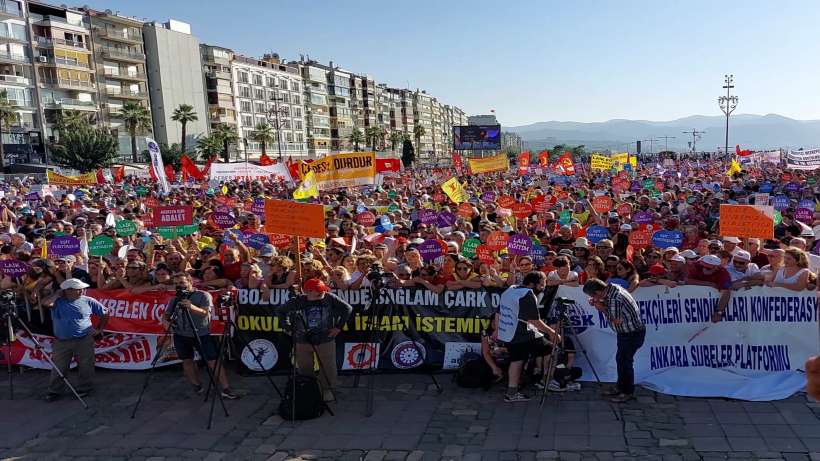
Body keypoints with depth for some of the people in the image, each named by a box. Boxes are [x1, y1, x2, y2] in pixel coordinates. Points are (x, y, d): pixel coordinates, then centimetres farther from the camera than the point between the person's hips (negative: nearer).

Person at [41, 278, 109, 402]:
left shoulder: (88, 301, 1)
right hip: (61, 342, 0)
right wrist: (57, 294, -8)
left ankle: (84, 389, 19)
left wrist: (100, 329, 7)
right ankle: (54, 391, 20)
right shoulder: (57, 302, 0)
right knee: (58, 368, 6)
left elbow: (105, 313, 11)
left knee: (86, 367, 4)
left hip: (85, 340, 0)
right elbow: (45, 303, -24)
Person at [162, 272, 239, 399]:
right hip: (181, 335, 4)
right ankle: (197, 387, 22)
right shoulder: (175, 299, 9)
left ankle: (226, 390, -9)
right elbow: (166, 314, 15)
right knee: (187, 361, 5)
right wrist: (165, 321, -9)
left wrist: (192, 307, -36)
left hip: (202, 334, -4)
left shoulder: (203, 295, -5)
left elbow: (205, 313, -17)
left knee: (214, 362, -8)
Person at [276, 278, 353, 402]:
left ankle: (328, 390, 24)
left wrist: (338, 327, -2)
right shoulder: (297, 301, -10)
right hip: (302, 341, 0)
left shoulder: (330, 298, -11)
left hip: (325, 340, 0)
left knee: (328, 368, 5)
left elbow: (347, 308, 0)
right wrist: (289, 328, -1)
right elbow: (280, 311, 6)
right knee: (304, 369, 10)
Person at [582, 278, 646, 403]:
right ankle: (620, 387, 32)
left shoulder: (614, 298, -30)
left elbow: (618, 320, -24)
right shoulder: (611, 289, -1)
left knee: (624, 360, -1)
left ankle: (628, 392, 13)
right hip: (627, 332, 10)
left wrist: (602, 309, -17)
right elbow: (612, 307, 12)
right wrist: (599, 304, -4)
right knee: (620, 359, 18)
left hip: (632, 333, -10)